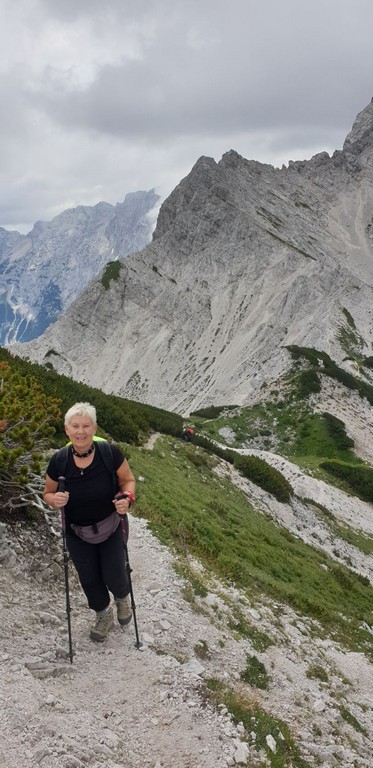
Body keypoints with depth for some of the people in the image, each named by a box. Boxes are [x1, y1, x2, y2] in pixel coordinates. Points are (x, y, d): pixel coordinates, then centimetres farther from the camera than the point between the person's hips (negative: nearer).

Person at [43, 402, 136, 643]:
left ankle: (123, 598, 48)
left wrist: (127, 498, -29)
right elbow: (47, 493, -3)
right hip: (77, 534, 2)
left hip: (110, 528, -1)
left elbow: (128, 480, -8)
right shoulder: (59, 461, -20)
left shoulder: (110, 453, -25)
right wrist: (54, 500, -26)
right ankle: (104, 616, 49)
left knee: (114, 577, 8)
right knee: (90, 580, 18)